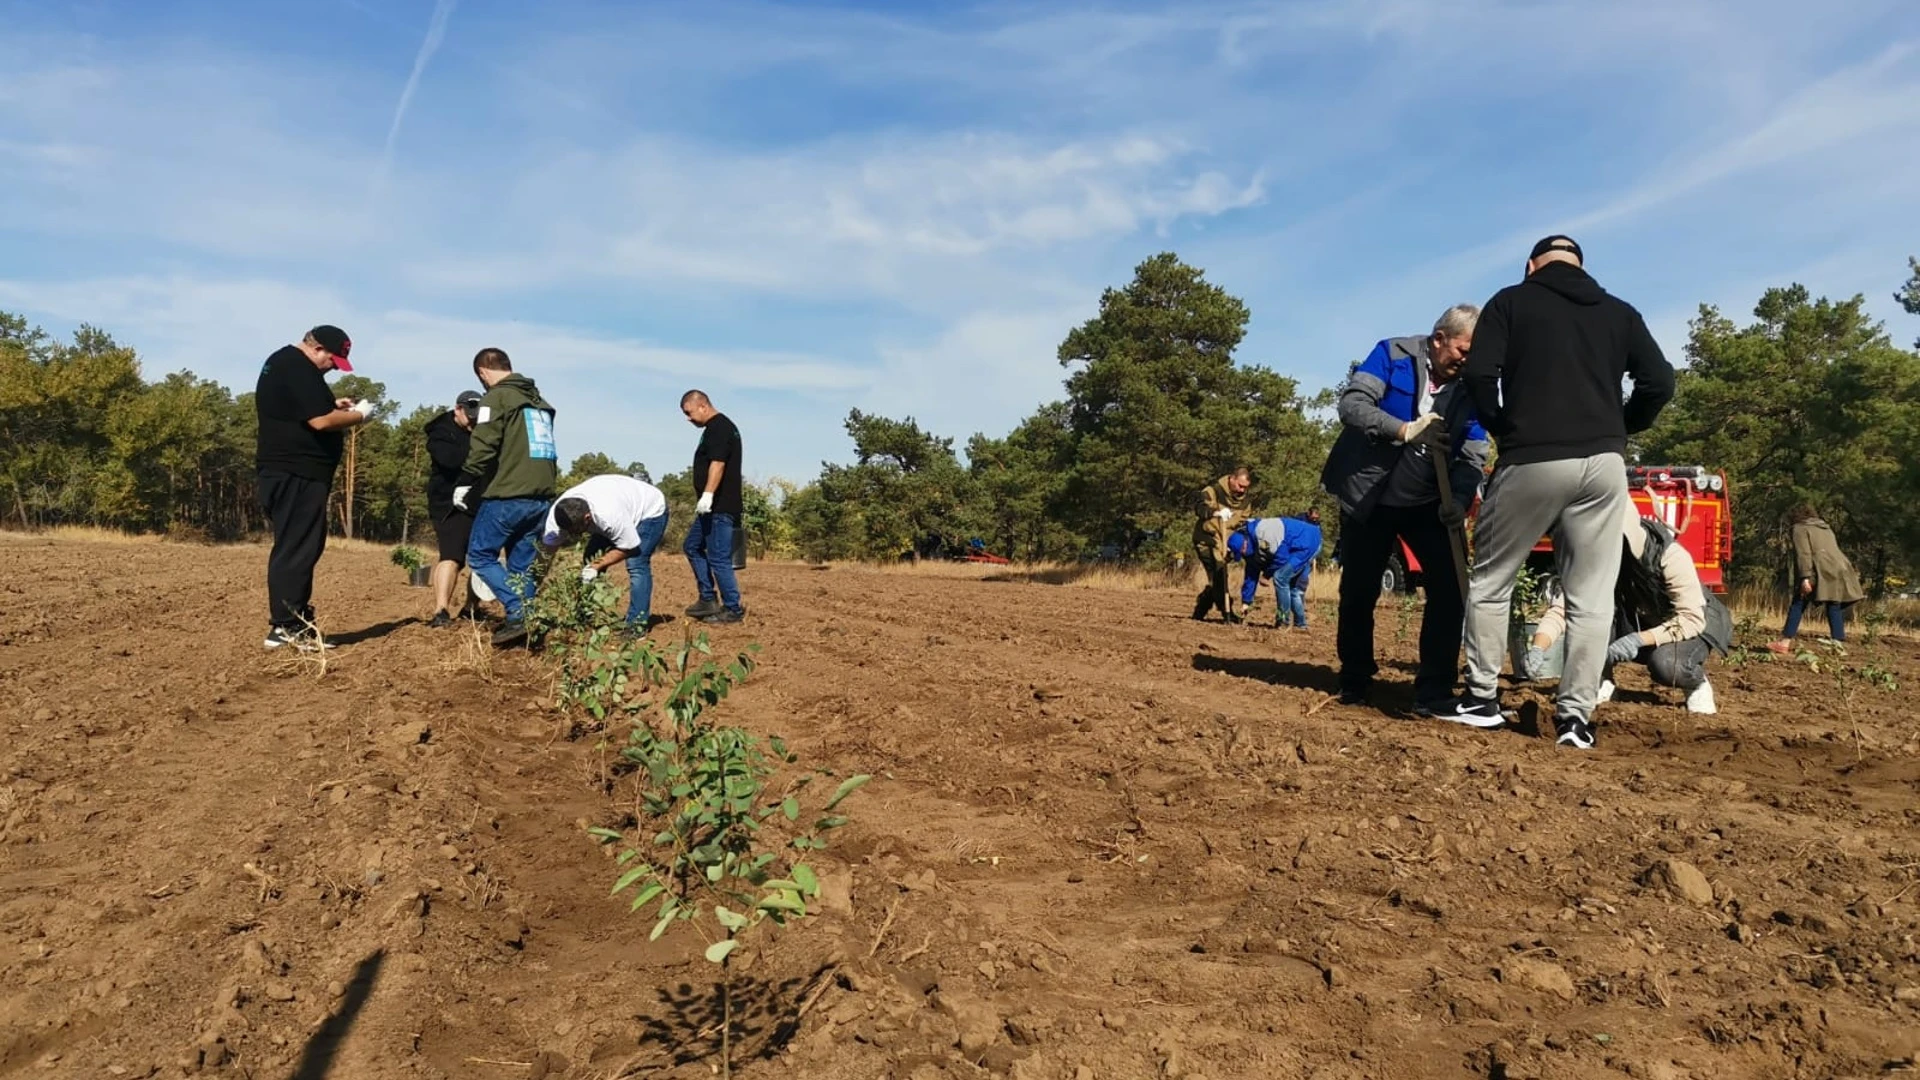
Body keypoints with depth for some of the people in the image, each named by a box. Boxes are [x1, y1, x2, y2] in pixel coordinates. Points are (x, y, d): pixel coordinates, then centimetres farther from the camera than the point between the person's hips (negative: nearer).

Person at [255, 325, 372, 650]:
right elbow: (320, 421, -22)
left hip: (287, 471, 11)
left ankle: (293, 623, 17)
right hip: (297, 474, -11)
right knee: (296, 549, -9)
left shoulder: (281, 362, 19)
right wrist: (359, 414, -8)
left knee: (294, 548, 13)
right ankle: (285, 626, -7)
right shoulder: (298, 367, -15)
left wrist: (332, 405, 15)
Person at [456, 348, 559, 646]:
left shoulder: (496, 397, -6)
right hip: (541, 498, 7)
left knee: (480, 556, 3)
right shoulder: (539, 401, 19)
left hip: (506, 496, -7)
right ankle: (527, 624, 6)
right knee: (522, 565, 11)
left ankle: (519, 614, -11)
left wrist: (465, 484, -6)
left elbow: (483, 447, -14)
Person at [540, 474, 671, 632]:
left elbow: (630, 548, -28)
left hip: (650, 510, -7)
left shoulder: (609, 516, -43)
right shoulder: (558, 514, -25)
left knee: (636, 565, -23)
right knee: (590, 561, -4)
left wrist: (597, 566, -29)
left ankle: (637, 623, -18)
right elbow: (546, 548, -19)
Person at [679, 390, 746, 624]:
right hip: (714, 507, 11)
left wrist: (707, 495, -32)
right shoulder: (720, 427, 18)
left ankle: (733, 609, 1)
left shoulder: (719, 428, -14)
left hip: (721, 507, -11)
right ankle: (708, 599, 21)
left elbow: (717, 464, -26)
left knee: (718, 558, -7)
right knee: (693, 547, 18)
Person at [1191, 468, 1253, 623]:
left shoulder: (1244, 500, 7)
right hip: (1206, 541, -7)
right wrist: (1215, 512, -47)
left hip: (1223, 545, 7)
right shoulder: (1214, 490, -13)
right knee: (1218, 576, -15)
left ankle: (1199, 613, 21)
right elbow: (1199, 506, -28)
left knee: (1217, 580, 9)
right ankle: (1227, 613, -14)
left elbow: (1242, 523, 12)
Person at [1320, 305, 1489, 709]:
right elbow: (1352, 404, -22)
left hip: (1427, 502, 2)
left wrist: (1459, 500, -23)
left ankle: (1434, 693, 1)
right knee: (1358, 594, 7)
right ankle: (1354, 683, 26)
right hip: (1368, 497, -2)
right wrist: (1405, 430, -33)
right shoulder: (1392, 354, -10)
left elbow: (1474, 455, -5)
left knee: (1450, 589, -9)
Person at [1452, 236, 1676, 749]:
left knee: (1490, 582, 11)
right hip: (1603, 464, 3)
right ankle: (1576, 716, 5)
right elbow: (1659, 383, 8)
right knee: (1591, 597, 6)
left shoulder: (1511, 301, 8)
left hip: (1530, 461, -3)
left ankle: (1481, 698, 13)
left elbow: (1479, 373, -4)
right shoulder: (1620, 312, 17)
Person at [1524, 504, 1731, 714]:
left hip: (1694, 626, -3)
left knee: (1666, 665, -36)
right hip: (1638, 623, 4)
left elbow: (1692, 619, -29)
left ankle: (1698, 684, -1)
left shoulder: (1670, 556, -30)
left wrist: (1639, 640, -42)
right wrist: (1537, 648, -45)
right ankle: (1601, 681, -11)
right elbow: (1559, 607, -27)